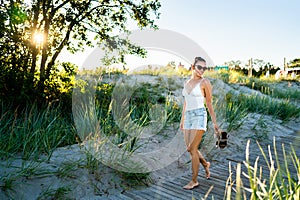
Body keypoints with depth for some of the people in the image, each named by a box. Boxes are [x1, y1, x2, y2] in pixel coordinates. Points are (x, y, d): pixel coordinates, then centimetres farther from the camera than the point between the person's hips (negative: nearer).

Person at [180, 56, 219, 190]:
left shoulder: (205, 82, -3)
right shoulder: (187, 83, 14)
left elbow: (209, 103, -2)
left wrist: (214, 122, -1)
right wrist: (182, 120, 20)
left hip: (199, 116, -6)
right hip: (188, 117, 6)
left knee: (192, 149, -8)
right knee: (191, 148, 10)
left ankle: (194, 181, 6)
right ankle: (205, 164, 38)